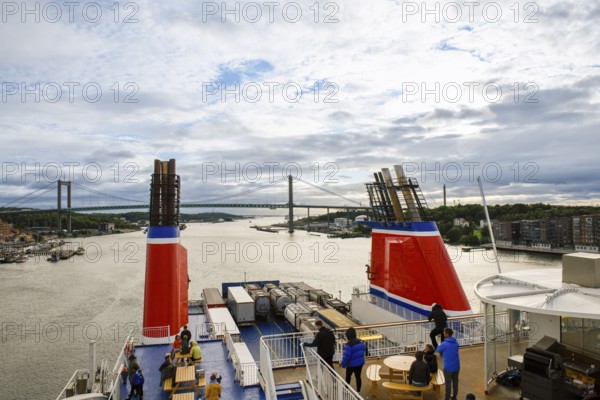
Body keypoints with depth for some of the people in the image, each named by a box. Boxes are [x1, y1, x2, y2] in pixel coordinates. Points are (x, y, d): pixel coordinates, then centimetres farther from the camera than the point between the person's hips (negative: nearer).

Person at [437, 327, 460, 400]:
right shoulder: (456, 342, -1)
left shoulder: (444, 344, -21)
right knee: (455, 382, 19)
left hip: (448, 367, -6)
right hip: (456, 366, 6)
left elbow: (438, 350, -3)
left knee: (448, 383, 7)